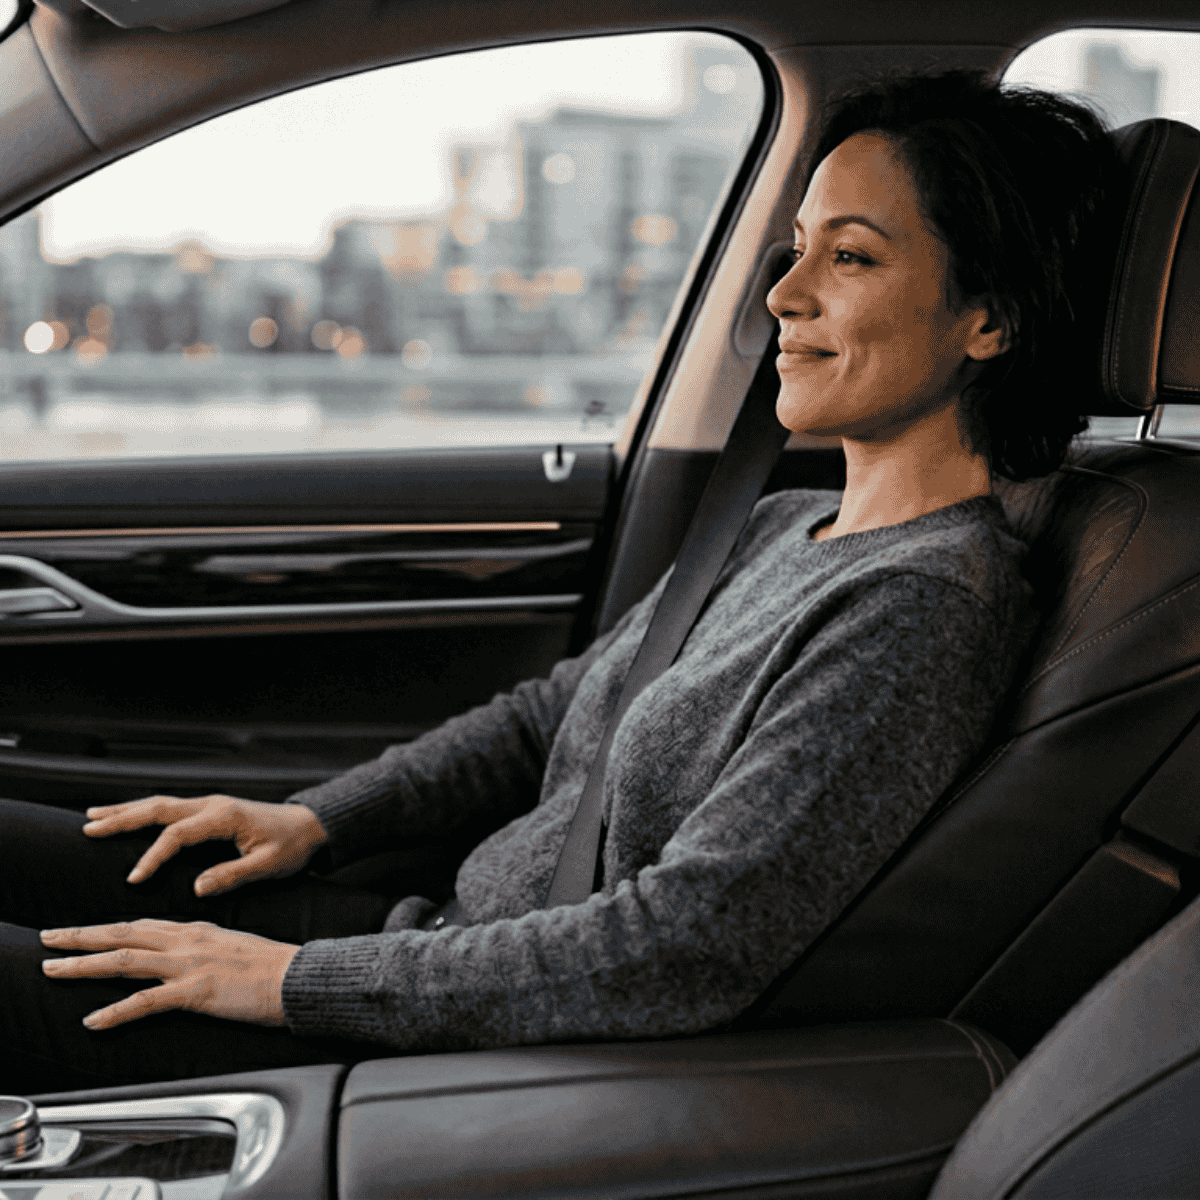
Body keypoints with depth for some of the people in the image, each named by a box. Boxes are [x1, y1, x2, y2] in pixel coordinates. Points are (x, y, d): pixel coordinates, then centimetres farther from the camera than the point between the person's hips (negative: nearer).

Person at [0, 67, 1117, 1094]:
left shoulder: (930, 605, -20)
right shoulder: (782, 528, 9)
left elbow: (692, 946, -26)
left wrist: (297, 981, -20)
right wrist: (310, 821, 7)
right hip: (446, 943, 8)